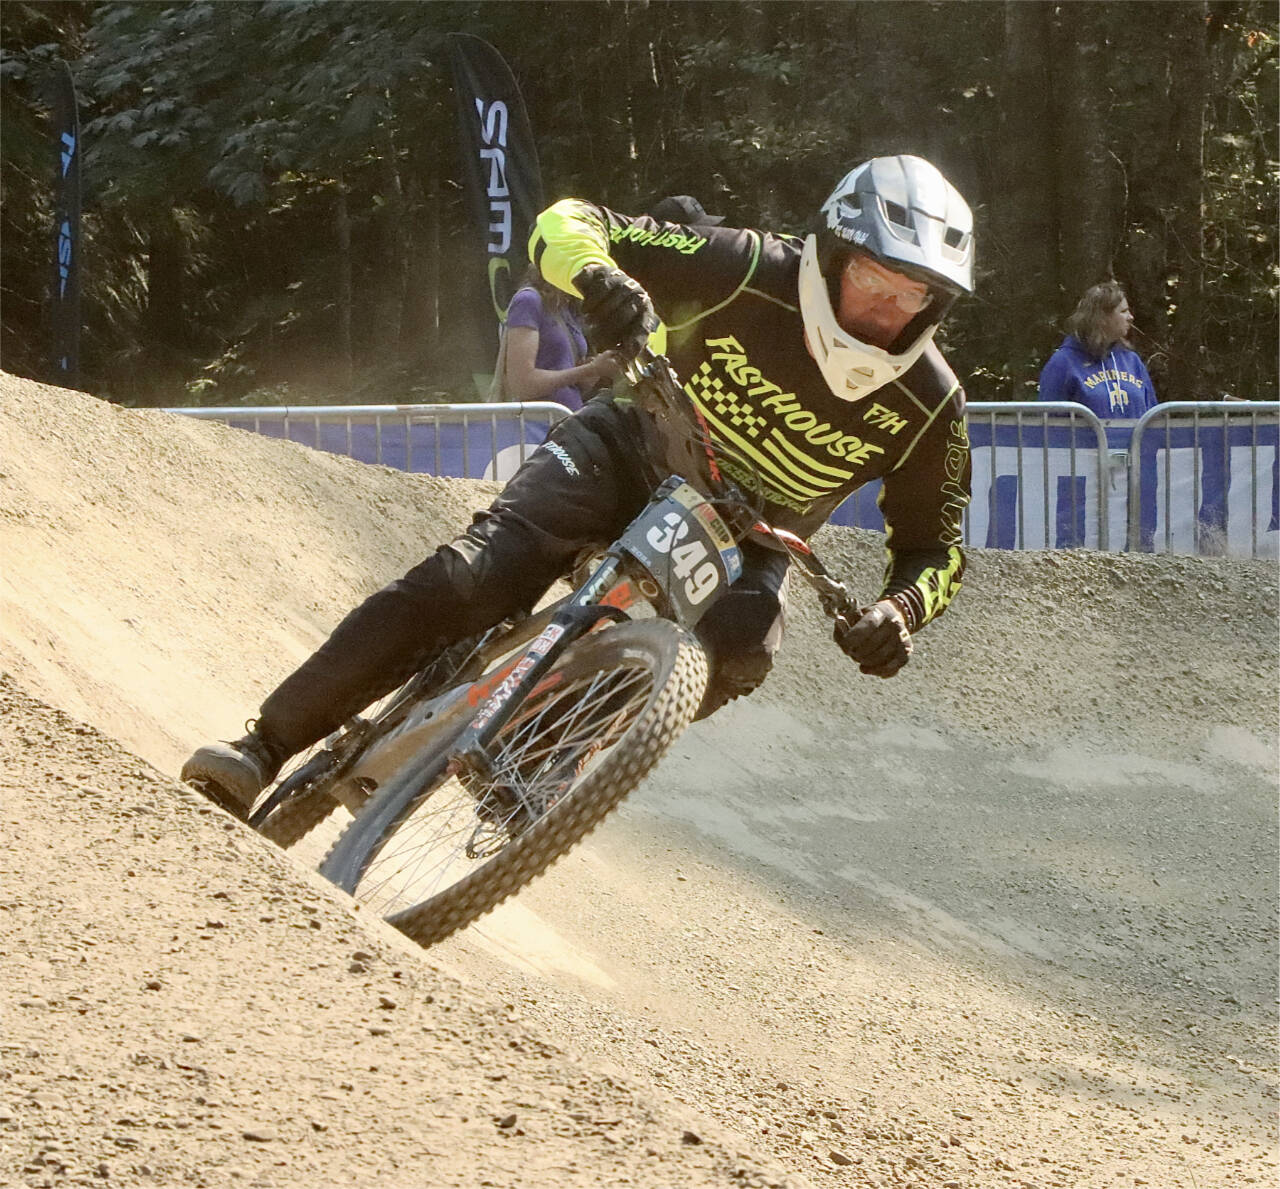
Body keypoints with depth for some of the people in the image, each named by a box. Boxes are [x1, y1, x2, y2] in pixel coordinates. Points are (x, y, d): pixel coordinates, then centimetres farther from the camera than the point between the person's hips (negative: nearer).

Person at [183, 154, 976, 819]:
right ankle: (268, 746, -21)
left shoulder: (929, 409, -19)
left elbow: (936, 548, -6)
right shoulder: (755, 274, -25)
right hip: (629, 458, -2)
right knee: (471, 578, -24)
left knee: (741, 651, -32)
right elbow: (565, 224, -23)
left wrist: (900, 613, -30)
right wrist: (601, 279, -48)